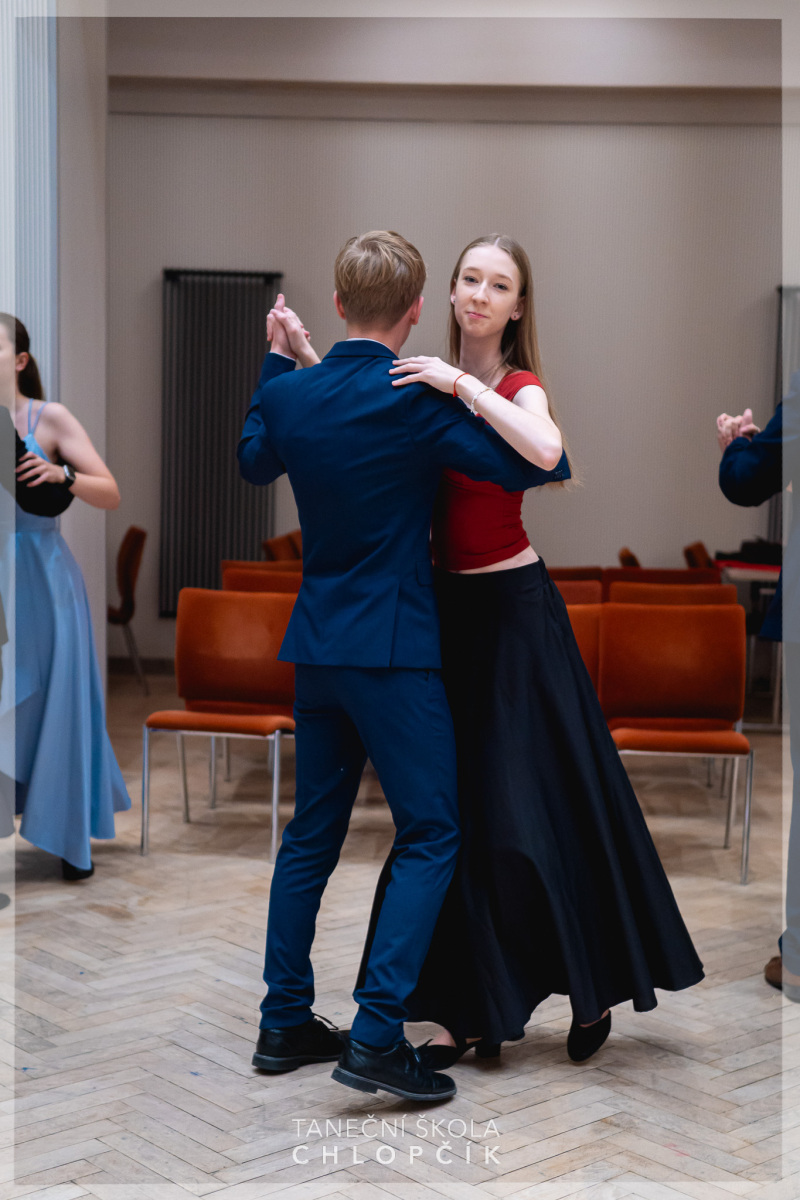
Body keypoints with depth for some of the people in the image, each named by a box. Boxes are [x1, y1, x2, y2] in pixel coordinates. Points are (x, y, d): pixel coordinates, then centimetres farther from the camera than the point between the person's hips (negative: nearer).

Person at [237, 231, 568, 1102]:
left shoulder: (288, 393, 3)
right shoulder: (416, 400, -14)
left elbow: (253, 463, 24)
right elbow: (527, 467, -13)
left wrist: (275, 358, 30)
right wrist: (564, 458, 10)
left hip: (315, 643, 7)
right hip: (393, 647, -7)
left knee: (312, 830, 15)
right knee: (430, 834, 0)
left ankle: (285, 1021, 22)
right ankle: (376, 1036, -5)